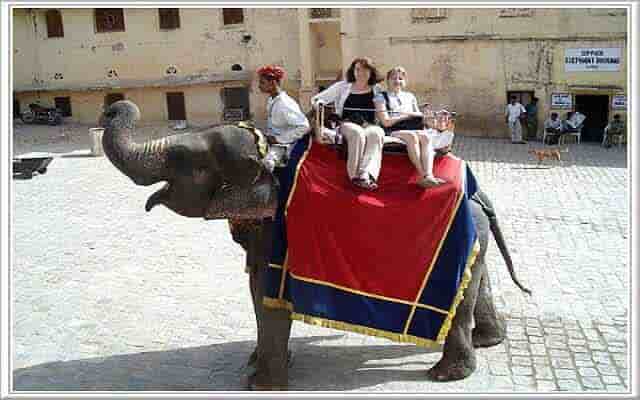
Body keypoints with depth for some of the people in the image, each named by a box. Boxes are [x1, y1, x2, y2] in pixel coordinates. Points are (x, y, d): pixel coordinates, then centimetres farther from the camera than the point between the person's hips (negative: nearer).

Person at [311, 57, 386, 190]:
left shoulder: (377, 90, 20)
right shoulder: (343, 87, 19)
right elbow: (316, 99, 19)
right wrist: (319, 104, -3)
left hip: (370, 125, 1)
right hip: (347, 124, -1)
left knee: (375, 134, -35)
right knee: (358, 133, -36)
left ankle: (366, 174, -47)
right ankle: (356, 176, -37)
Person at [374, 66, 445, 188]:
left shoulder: (410, 96, 26)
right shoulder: (381, 98, 10)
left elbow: (419, 116, 21)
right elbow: (386, 122, -3)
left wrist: (409, 114, 0)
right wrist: (407, 115, 0)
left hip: (414, 130, 4)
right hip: (393, 132, -4)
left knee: (425, 136, -30)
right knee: (412, 136, -36)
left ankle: (429, 175, -47)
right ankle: (422, 176, -41)